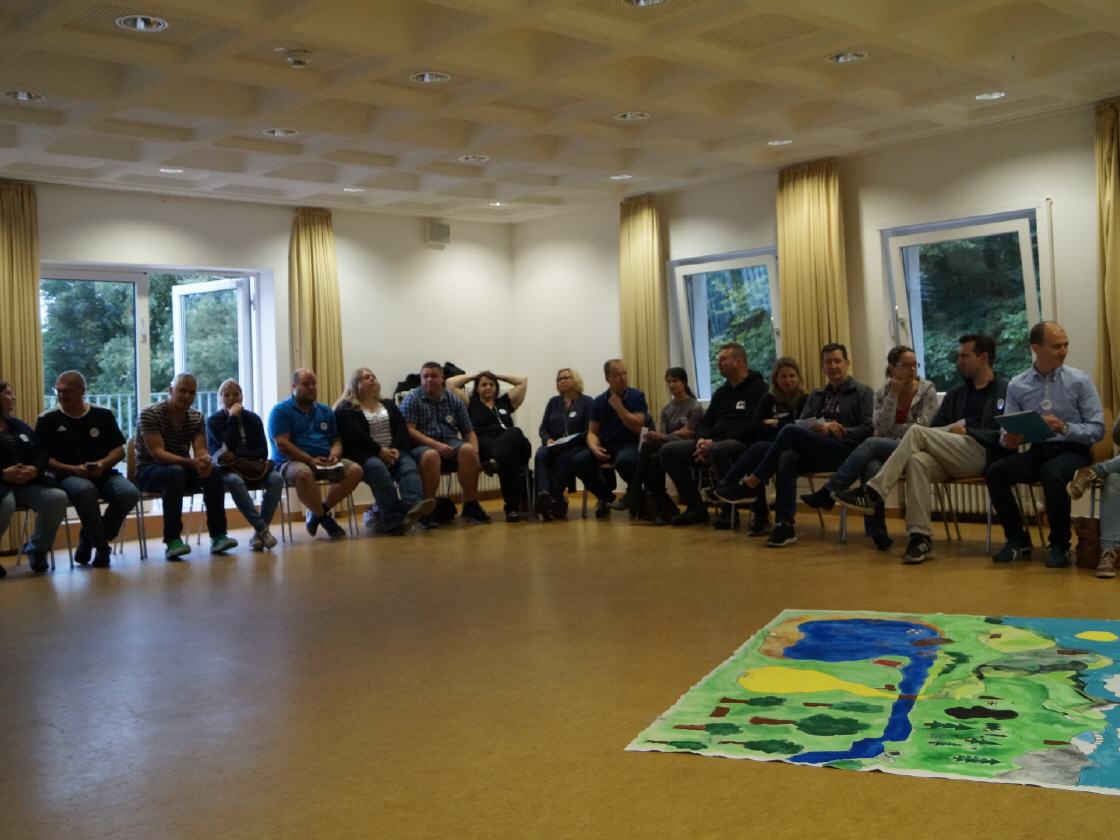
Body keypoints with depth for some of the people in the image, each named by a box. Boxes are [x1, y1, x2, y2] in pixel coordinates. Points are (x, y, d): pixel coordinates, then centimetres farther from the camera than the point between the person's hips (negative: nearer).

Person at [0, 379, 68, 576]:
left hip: (27, 484, 5)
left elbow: (43, 452, 16)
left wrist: (35, 469, -7)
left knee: (58, 498, -23)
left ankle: (37, 549, 0)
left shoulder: (20, 426, 24)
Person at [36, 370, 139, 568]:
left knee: (130, 493, -28)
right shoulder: (48, 420, 4)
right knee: (85, 490, -39)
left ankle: (89, 540, -4)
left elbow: (119, 450, 11)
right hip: (69, 476, -3)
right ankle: (102, 547, -21)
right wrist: (73, 469, -13)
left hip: (103, 474, 3)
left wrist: (103, 464, -10)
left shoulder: (103, 415, 10)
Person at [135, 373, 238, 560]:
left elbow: (200, 450, -8)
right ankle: (172, 541, -37)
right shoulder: (150, 414, -13)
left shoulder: (196, 418, 5)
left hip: (182, 468, 5)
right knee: (175, 473, -37)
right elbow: (157, 453, -24)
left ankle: (218, 536, -22)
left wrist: (205, 460, -34)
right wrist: (191, 463, -37)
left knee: (212, 472, -23)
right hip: (148, 471, -5)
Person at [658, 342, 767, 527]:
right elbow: (705, 422, 19)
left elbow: (750, 427, -16)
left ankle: (729, 509, -21)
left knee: (718, 450, -41)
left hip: (743, 445, -8)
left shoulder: (757, 388, -4)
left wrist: (714, 442, -21)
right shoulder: (722, 392, 22)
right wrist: (702, 440, -6)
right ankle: (696, 507, -3)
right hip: (712, 443, 8)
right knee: (669, 450, -10)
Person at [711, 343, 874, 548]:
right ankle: (784, 525, -35)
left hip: (843, 451, -5)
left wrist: (839, 431, -14)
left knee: (790, 431, -28)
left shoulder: (862, 392, 11)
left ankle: (750, 484, -22)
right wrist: (818, 429, -9)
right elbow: (801, 424, 12)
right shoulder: (816, 396, 27)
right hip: (814, 452, 5)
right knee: (787, 458, -29)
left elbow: (867, 429, -1)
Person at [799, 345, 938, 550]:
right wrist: (893, 394, -8)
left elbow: (922, 428, -6)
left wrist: (891, 430, -2)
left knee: (871, 444, -32)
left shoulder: (927, 389, 1)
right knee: (871, 467, -35)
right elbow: (881, 427, -3)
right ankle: (876, 532, -32)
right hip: (886, 451, 3)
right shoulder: (882, 392, 10)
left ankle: (828, 492, -26)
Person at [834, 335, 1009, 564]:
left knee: (917, 432, -23)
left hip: (983, 456, -5)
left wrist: (967, 431, -11)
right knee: (917, 460, -31)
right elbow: (935, 428, 21)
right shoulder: (955, 393, 25)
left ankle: (873, 493, -23)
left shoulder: (1004, 390, 6)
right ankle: (920, 537, -37)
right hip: (950, 460, 5)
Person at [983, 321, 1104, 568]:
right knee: (994, 472, -23)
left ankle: (1060, 545, -15)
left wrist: (1065, 428, -22)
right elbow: (1007, 431, 5)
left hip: (1072, 451, -3)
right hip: (1037, 452, 3)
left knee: (1052, 473, -36)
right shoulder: (1017, 386, 5)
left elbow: (1097, 429, -5)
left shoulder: (1080, 380, -1)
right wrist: (1008, 440, -19)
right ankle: (1017, 540, -4)